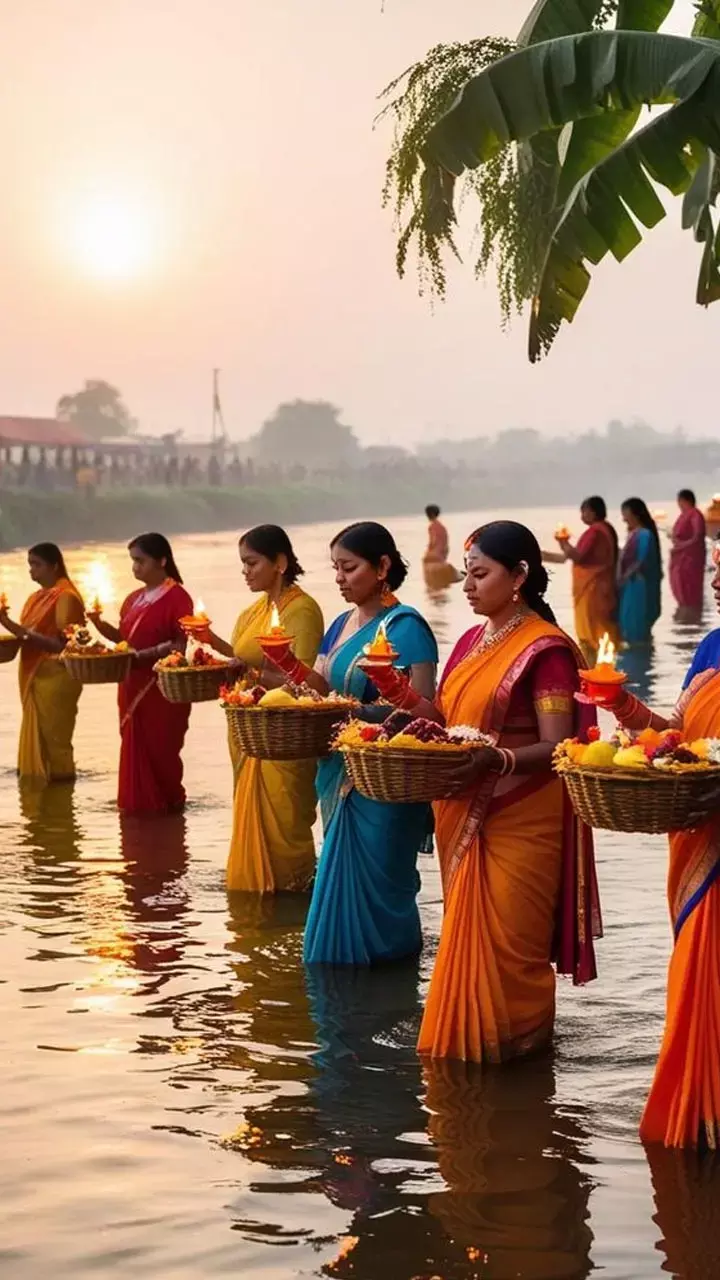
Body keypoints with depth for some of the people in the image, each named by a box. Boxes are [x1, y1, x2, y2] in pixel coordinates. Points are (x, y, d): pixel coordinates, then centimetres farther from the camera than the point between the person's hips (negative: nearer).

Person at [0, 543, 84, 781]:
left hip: (55, 678, -9)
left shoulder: (65, 596, -14)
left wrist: (28, 633, -26)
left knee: (53, 740, -3)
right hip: (35, 677, 9)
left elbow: (64, 643, -18)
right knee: (36, 741, 13)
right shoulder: (37, 597, 13)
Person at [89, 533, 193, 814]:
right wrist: (100, 624, 0)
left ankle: (166, 802, 9)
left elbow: (180, 645, -15)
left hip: (162, 686, -8)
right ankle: (137, 802, 16)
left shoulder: (176, 597, -10)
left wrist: (142, 655, -22)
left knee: (159, 748, -2)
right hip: (133, 685, 8)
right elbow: (125, 637, 17)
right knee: (134, 746, 9)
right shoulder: (134, 599, 14)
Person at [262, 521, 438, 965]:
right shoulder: (342, 624, 13)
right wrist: (293, 666, -6)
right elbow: (325, 688, 12)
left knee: (374, 888, 0)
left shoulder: (404, 627, -13)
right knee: (343, 885, 14)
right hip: (341, 774, 8)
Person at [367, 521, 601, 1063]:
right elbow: (449, 721, 12)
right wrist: (397, 688, -3)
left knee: (507, 941, -1)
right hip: (463, 819, 8)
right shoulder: (471, 642, 12)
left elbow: (556, 748, -17)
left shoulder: (545, 650, -12)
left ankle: (517, 1042, 14)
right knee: (468, 937, 14)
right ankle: (466, 1041, 26)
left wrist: (496, 760, -33)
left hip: (518, 825, -7)